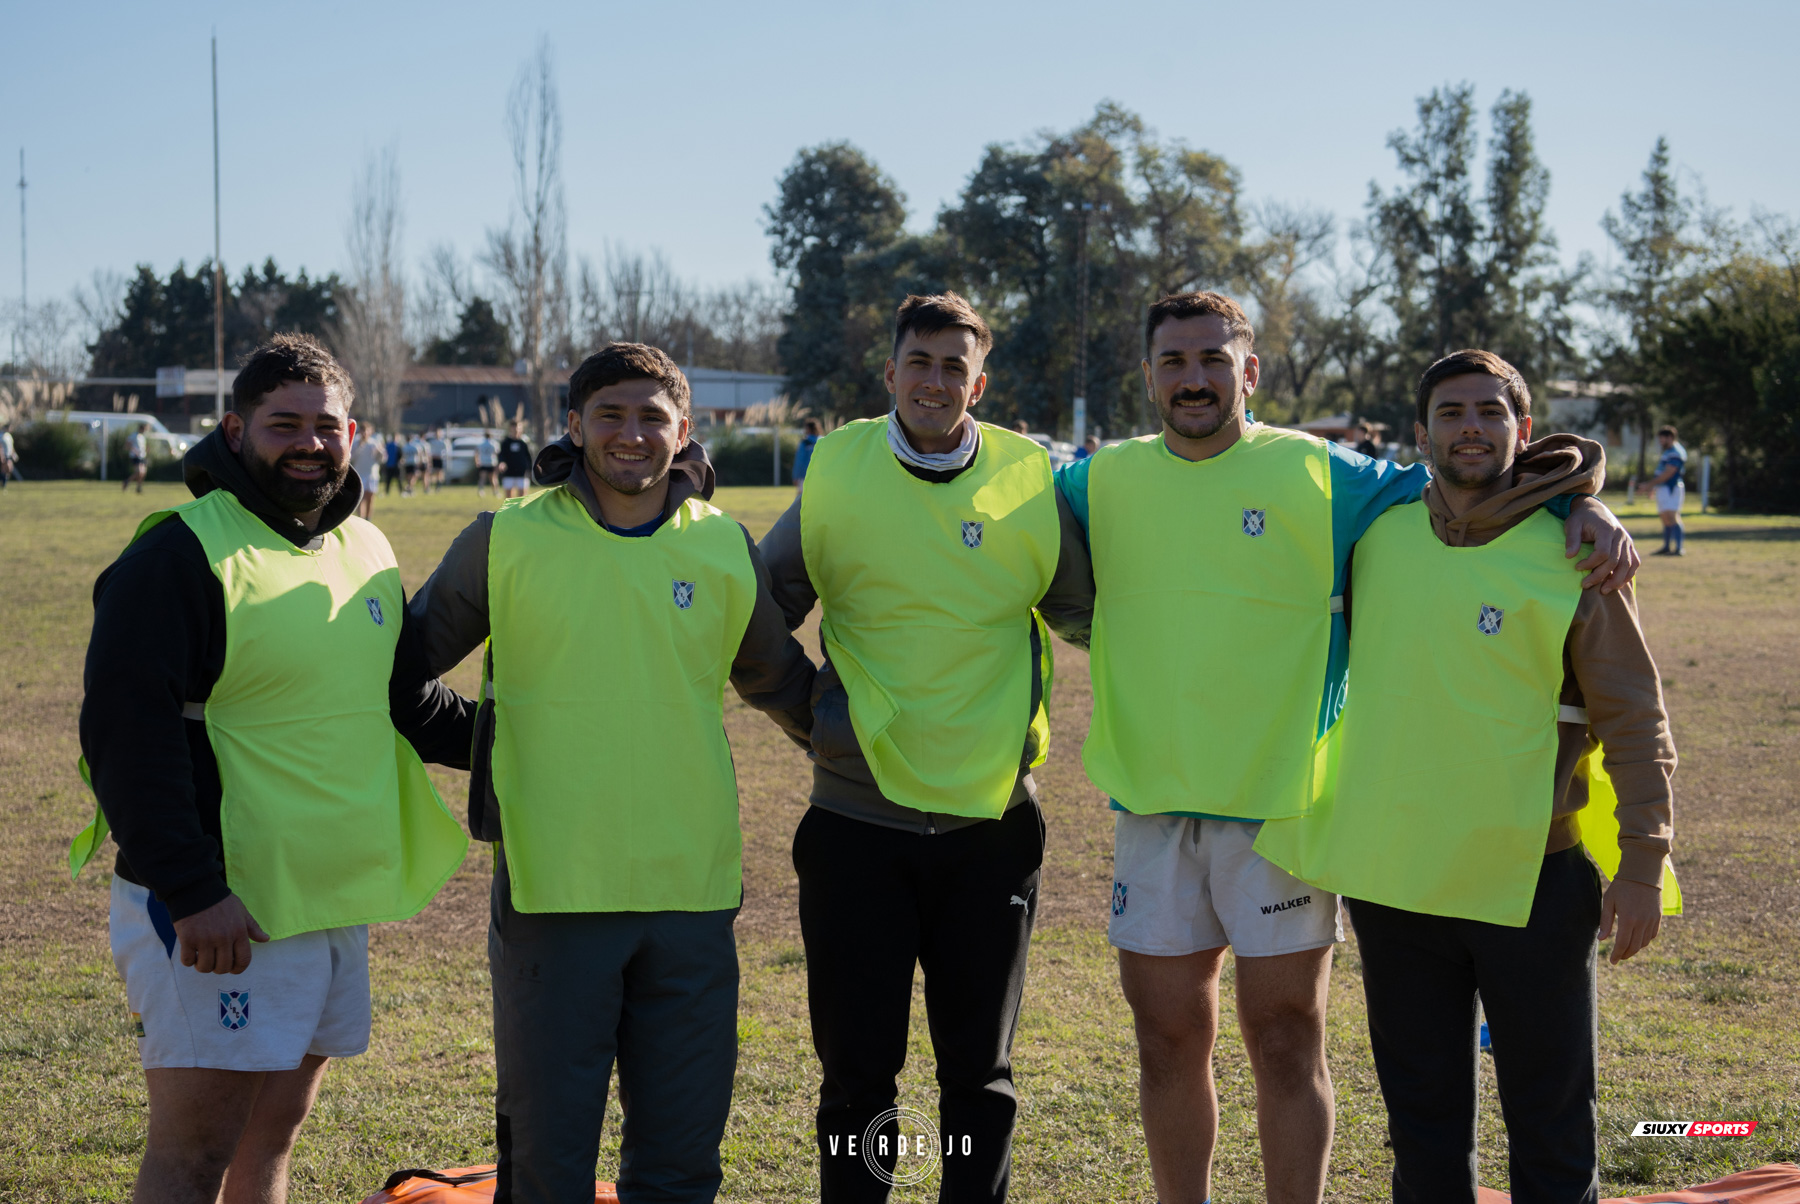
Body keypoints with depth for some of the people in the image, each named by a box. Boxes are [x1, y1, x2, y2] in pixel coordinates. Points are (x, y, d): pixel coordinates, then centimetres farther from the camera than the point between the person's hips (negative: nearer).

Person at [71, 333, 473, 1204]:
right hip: (214, 910, -7)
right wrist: (192, 892, -24)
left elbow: (410, 701, 26)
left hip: (335, 901, 8)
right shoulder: (181, 554, -12)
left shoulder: (368, 553, 13)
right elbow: (125, 734, -18)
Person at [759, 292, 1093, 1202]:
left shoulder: (1032, 481, -3)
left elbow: (1089, 617, 9)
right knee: (857, 1068, 6)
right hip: (859, 819, 0)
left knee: (980, 1069, 9)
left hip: (991, 820, 0)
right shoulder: (834, 472, -2)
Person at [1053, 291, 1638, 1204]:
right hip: (1151, 805, 3)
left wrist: (1578, 504, -15)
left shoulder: (1321, 475, -2)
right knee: (1168, 1035, 11)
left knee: (1286, 1039, 3)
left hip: (1282, 805, -3)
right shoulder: (1103, 481, 6)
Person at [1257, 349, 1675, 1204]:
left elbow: (1635, 722, -5)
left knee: (1551, 1120, 6)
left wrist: (1642, 863, -10)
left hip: (1532, 881, -3)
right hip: (1391, 877, 4)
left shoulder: (1573, 553, -6)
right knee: (1422, 1115, 14)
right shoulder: (1378, 537, 4)